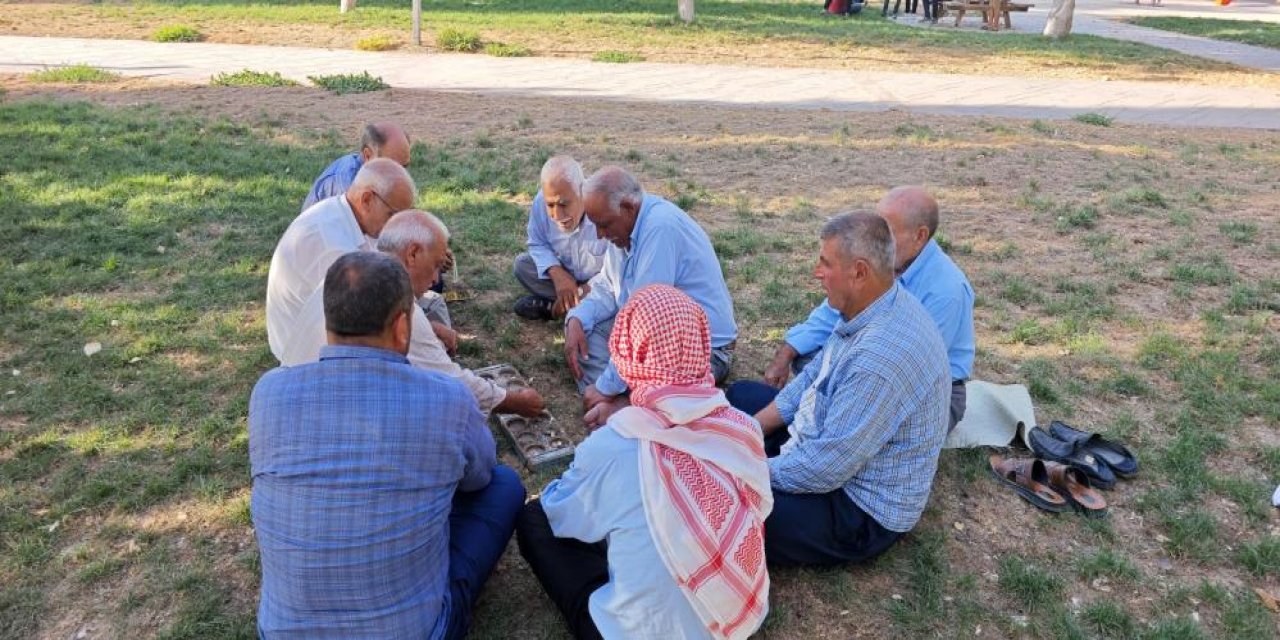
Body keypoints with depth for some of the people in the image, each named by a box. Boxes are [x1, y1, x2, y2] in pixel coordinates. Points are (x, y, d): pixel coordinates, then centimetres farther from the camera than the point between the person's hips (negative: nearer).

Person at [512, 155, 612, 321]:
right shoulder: (540, 202, -22)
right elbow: (538, 245, -5)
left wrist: (584, 291, -31)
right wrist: (557, 273, -24)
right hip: (566, 274, 4)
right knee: (522, 264, -12)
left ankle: (550, 306, -13)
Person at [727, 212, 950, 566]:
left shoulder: (881, 358, -36)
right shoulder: (873, 308, -5)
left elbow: (824, 468, -31)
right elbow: (814, 377, 8)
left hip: (861, 511, -10)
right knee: (741, 396, 19)